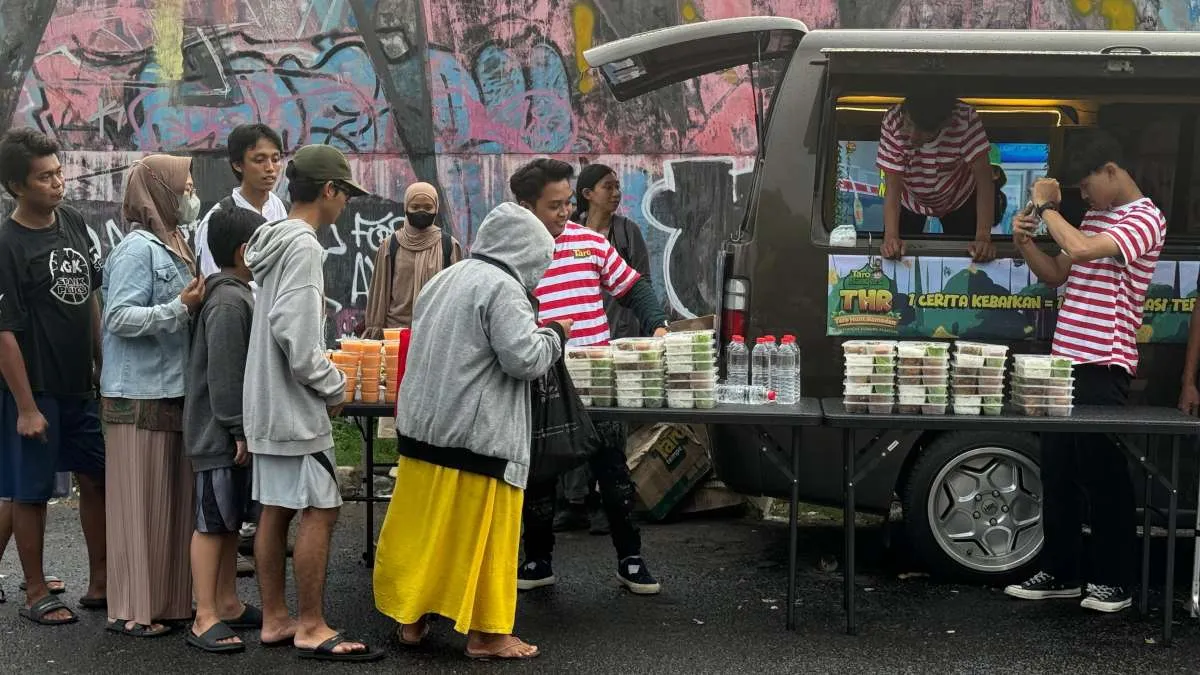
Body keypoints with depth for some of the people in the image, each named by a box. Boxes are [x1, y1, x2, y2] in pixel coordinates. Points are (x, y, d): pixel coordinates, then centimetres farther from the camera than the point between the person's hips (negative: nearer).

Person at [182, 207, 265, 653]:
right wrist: (238, 430, -20)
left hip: (232, 432, 10)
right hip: (220, 435, -10)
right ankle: (205, 619, 0)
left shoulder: (240, 295, 14)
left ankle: (227, 602, 26)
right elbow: (223, 374, -22)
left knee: (231, 520, 16)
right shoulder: (229, 302, -18)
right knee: (212, 522, -5)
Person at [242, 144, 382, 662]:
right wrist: (334, 387, -13)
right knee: (320, 510, -4)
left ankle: (274, 619, 19)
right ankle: (311, 628, 1)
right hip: (295, 406, -10)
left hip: (267, 403, 10)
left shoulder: (275, 240, 13)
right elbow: (295, 334, -25)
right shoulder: (304, 246, -17)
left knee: (275, 510, 12)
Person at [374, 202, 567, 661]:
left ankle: (410, 619, 20)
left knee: (421, 527, 13)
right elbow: (524, 359, -19)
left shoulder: (443, 281, 14)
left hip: (424, 424, 8)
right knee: (480, 534, 2)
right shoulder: (503, 288, -13)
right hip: (476, 434, -8)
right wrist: (555, 336, 0)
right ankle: (485, 634, 10)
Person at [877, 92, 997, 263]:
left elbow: (984, 179, -34)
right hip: (910, 199, 0)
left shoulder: (965, 119, -37)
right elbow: (892, 186, -34)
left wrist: (983, 236, -43)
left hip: (958, 198, 0)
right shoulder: (893, 123, -36)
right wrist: (891, 236, -48)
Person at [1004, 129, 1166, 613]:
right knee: (1057, 471, 11)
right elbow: (1056, 274, 22)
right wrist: (1025, 242, 4)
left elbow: (1080, 250, -25)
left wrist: (1046, 206, -12)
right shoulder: (1095, 217, 17)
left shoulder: (1145, 219, -10)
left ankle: (1114, 581, 9)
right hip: (1065, 362, 8)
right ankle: (1059, 573, 20)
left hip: (1104, 368, -8)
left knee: (1102, 473, -2)